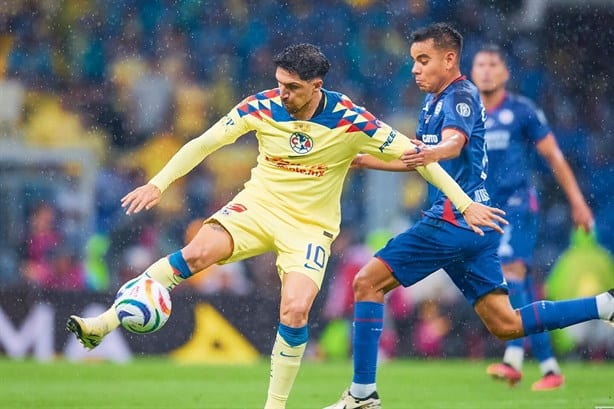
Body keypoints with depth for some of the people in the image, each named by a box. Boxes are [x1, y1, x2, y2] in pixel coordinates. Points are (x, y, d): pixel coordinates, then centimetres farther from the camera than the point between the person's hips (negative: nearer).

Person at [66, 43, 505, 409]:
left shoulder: (351, 121, -17)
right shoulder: (262, 106, -11)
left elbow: (416, 155, -10)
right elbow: (204, 143, -3)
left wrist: (466, 204, -11)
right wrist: (159, 183, -11)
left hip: (311, 224, -1)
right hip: (258, 206, 1)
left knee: (295, 310, -23)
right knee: (197, 252, -26)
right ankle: (103, 324, -24)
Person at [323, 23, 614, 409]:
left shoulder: (461, 95, -9)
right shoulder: (434, 101, 20)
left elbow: (454, 142, -31)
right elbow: (416, 159, 34)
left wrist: (433, 153, -52)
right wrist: (361, 160, 31)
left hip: (453, 218, -10)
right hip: (476, 222, 10)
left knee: (368, 282, -9)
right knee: (506, 325, 7)